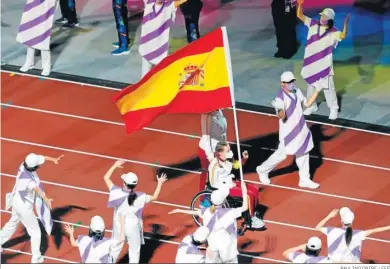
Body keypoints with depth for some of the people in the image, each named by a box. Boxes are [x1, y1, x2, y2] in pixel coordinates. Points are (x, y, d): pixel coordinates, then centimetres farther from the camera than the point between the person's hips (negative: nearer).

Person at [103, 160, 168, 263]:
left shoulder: (117, 193, -20)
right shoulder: (139, 197, -20)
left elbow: (106, 177, -9)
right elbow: (154, 197, -5)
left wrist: (115, 165, 2)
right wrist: (160, 183, 5)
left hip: (119, 227, 1)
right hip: (133, 228, -1)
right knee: (134, 253, 14)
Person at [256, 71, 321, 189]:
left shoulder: (297, 92, 1)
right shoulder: (281, 97, -23)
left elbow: (307, 104, 12)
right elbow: (281, 116, -28)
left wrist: (317, 91, 4)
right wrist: (280, 110, -51)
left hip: (301, 129, 8)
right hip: (288, 131, -8)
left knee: (303, 153, 14)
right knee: (282, 154, 0)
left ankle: (304, 180, 26)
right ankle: (263, 170, 22)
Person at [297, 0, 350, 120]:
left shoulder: (333, 31, -16)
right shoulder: (313, 24, -4)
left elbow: (342, 36, -35)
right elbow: (300, 16, -5)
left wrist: (345, 24, -51)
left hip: (324, 63, -5)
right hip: (311, 61, 5)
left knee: (328, 86, 2)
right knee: (310, 83, 19)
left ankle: (334, 109, 16)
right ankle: (312, 106, 37)